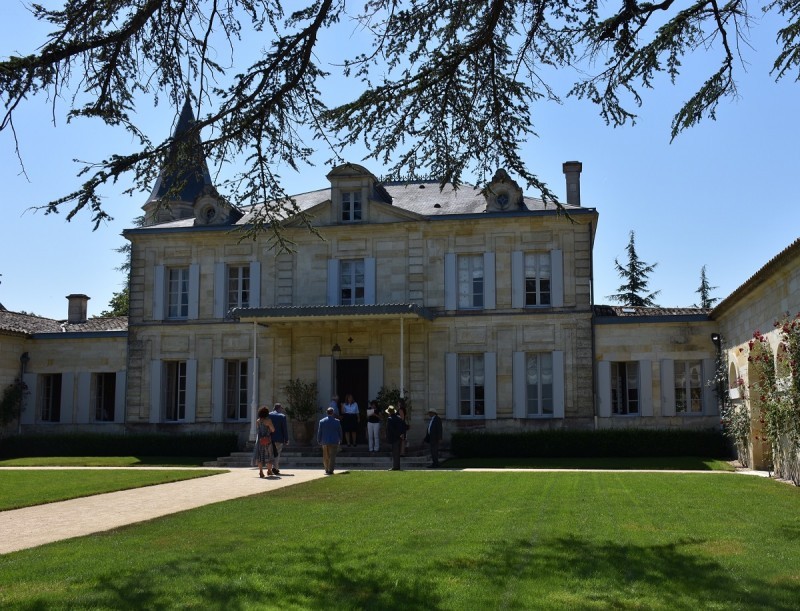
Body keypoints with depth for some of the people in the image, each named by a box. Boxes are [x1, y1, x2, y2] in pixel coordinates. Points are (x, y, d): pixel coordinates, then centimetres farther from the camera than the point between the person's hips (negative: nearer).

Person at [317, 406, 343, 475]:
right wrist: (340, 440, 18)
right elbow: (340, 432, 4)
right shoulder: (337, 421, -4)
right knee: (332, 457, -2)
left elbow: (319, 432, 2)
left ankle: (327, 470, 21)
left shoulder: (322, 421, -2)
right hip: (334, 441, -2)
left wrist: (319, 441, 12)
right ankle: (330, 470, -7)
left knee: (325, 457, 14)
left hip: (325, 441, 2)